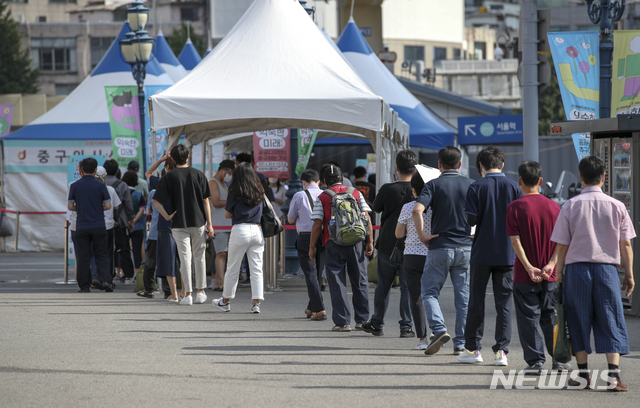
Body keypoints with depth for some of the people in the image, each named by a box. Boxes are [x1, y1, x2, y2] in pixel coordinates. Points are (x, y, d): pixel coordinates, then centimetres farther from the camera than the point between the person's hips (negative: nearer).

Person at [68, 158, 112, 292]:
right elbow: (108, 205, -3)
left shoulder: (75, 186, -1)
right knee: (101, 255, 6)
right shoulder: (100, 185, -4)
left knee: (83, 257, 6)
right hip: (98, 226, -1)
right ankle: (104, 279, -11)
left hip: (81, 227, 1)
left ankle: (84, 285, 6)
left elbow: (70, 206, 0)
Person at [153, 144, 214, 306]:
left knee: (185, 258, 0)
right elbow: (205, 201, 0)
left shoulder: (169, 176, -3)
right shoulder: (198, 174, 0)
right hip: (198, 221, 1)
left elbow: (156, 200, -10)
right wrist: (209, 224, 3)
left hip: (179, 224, -1)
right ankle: (201, 291, 18)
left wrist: (167, 217, -2)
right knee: (199, 257, 13)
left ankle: (188, 294, -4)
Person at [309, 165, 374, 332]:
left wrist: (312, 247, 4)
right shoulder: (356, 193, 9)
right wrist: (370, 241, 5)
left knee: (337, 283, 0)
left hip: (333, 244, -2)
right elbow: (367, 218, 3)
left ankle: (342, 322, -4)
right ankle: (362, 320, 16)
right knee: (359, 281, 11)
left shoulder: (322, 198, 3)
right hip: (356, 242, 2)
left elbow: (317, 225, -2)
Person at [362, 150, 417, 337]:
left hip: (387, 245, 0)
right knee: (408, 287, 4)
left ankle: (377, 324, 21)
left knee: (383, 285, 13)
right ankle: (406, 326, 1)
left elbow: (376, 209, 7)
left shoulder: (387, 190, -10)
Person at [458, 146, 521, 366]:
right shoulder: (513, 186, -1)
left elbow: (471, 220, -12)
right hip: (507, 253, 2)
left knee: (476, 301, 9)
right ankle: (501, 351, -1)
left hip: (482, 253, -2)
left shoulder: (476, 187, -7)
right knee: (504, 302, 4)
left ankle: (473, 348, 13)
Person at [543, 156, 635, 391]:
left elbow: (562, 244, 0)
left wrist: (557, 271, 10)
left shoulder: (571, 206, -1)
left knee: (579, 323, 8)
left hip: (576, 268, 0)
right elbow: (625, 244, 3)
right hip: (607, 268, 0)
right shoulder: (616, 206, 1)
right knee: (610, 321, 2)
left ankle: (583, 375, 7)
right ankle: (613, 374, -8)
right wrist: (629, 274, 10)